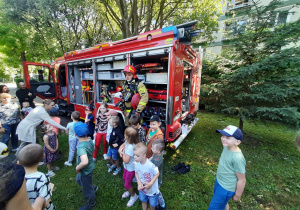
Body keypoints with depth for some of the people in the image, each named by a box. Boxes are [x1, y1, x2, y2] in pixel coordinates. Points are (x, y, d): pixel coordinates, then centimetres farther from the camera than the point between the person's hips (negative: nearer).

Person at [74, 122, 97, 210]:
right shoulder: (90, 140, -12)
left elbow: (85, 162, -48)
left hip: (85, 170, -7)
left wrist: (77, 168, -30)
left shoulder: (81, 147, -37)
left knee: (87, 189, 20)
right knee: (79, 179, 35)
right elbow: (93, 149, 9)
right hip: (90, 166, 8)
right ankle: (93, 187, 54)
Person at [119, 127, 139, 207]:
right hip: (127, 166, 8)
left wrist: (123, 153, -20)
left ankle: (133, 196, 40)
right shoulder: (127, 141, -15)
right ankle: (129, 191, 56)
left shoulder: (131, 147, -39)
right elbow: (123, 145, 6)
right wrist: (120, 151, -12)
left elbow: (126, 161, -33)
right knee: (124, 179, 29)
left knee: (127, 184, 12)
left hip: (131, 168, -8)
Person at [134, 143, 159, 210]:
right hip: (142, 188, 4)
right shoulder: (137, 163, -21)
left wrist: (150, 183, -28)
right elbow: (136, 173, -4)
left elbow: (157, 174, -22)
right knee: (143, 201, 32)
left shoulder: (150, 165, -39)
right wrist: (139, 183, -17)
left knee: (152, 204, 24)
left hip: (152, 189, -4)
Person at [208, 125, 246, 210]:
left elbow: (242, 180, -22)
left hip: (226, 188, -7)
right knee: (223, 203, 29)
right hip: (218, 181, 7)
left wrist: (237, 195, -6)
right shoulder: (226, 147, -11)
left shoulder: (237, 158, -33)